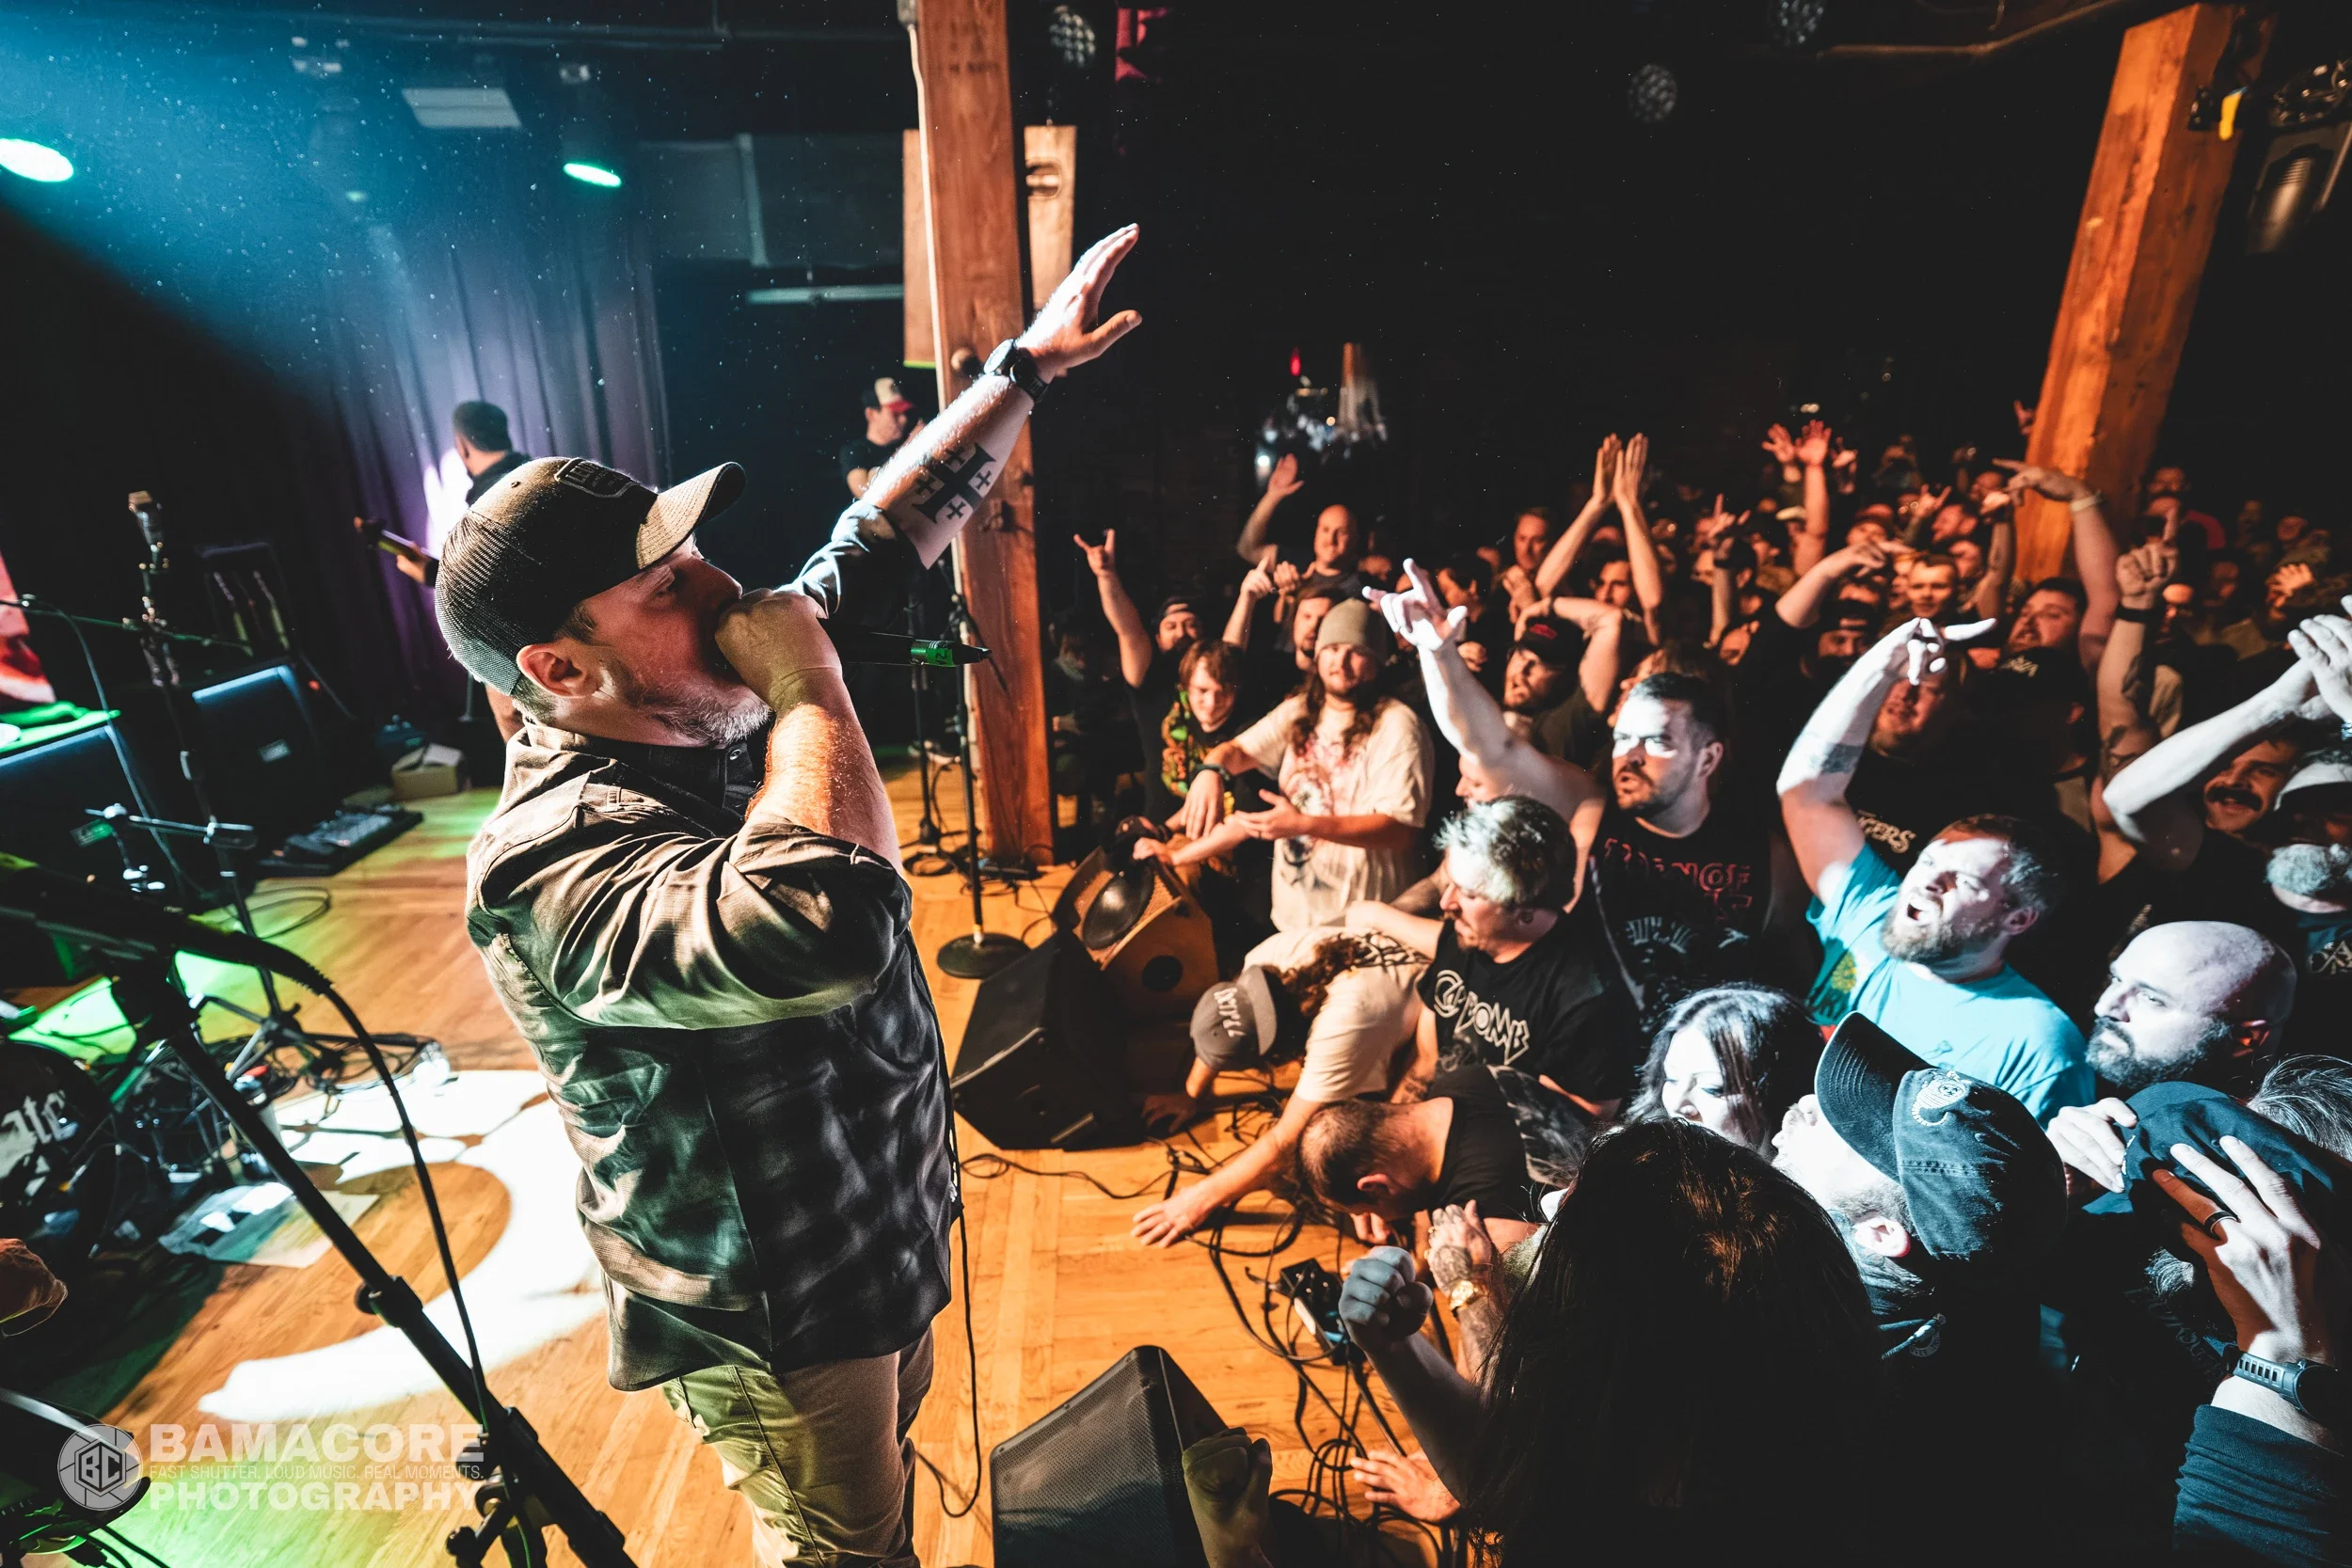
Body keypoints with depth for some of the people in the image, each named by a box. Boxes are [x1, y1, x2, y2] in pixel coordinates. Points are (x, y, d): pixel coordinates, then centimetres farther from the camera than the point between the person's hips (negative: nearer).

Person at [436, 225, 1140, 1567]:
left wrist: (1028, 368, -1)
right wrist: (807, 680, -38)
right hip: (770, 1306, -8)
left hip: (884, 1208, 8)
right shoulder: (551, 862, -34)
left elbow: (889, 535, -2)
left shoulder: (711, 708, -8)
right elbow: (826, 925, -54)